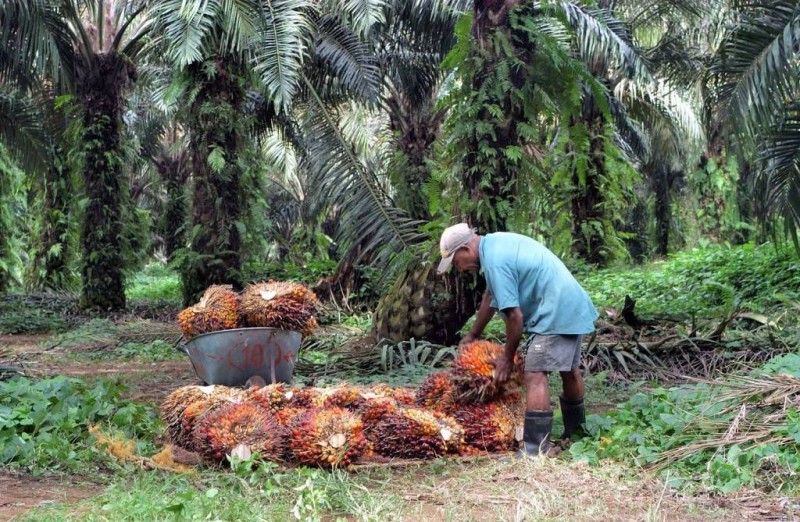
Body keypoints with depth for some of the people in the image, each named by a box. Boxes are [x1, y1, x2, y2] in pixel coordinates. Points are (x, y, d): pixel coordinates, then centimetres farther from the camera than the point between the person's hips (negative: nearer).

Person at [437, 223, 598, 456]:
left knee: (535, 376, -14)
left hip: (556, 314, -10)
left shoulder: (494, 261, -20)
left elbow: (514, 315, -19)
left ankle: (535, 450, -17)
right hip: (576, 307, 10)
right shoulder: (495, 242, 11)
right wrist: (472, 335, 31)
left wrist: (507, 357, -6)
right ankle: (575, 433, 38)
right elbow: (490, 296, 23)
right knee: (569, 370, 22)